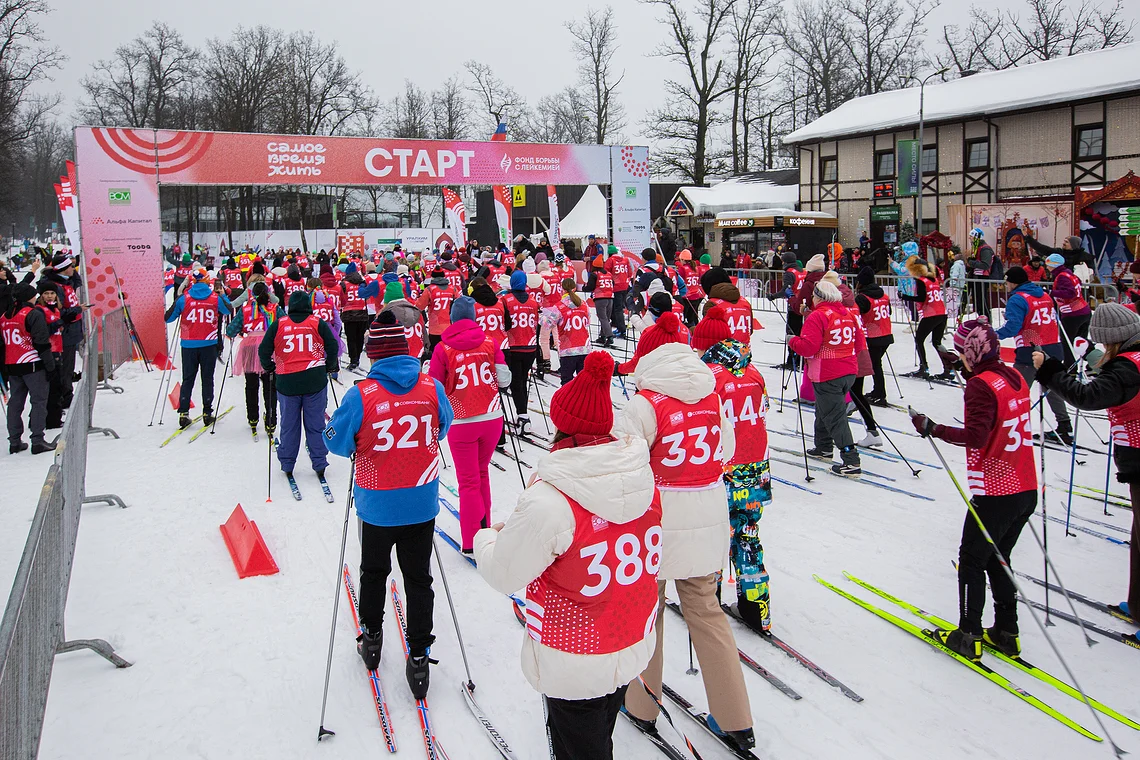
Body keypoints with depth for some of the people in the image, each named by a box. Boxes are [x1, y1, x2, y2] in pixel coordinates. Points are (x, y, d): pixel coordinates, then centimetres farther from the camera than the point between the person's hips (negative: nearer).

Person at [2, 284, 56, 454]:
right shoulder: (34, 314, -9)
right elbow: (42, 343, -13)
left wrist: (5, 371, 21)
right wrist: (50, 367, -10)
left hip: (11, 367, 7)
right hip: (33, 365, -7)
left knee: (15, 402, 13)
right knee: (39, 401, -3)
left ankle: (14, 441, 16)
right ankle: (37, 440, -7)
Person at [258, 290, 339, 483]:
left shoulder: (278, 324, 2)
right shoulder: (318, 323, -1)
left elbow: (264, 350, 4)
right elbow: (332, 347, -2)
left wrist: (269, 368, 21)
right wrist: (330, 368, 14)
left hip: (287, 382, 1)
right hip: (315, 380, -1)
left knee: (289, 425, 12)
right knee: (315, 424, 8)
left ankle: (287, 465, 19)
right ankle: (319, 464, 12)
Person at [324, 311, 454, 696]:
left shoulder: (361, 395, -18)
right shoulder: (433, 388, -9)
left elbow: (337, 442, -7)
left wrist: (347, 433, 14)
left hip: (378, 506, -1)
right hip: (423, 504, 2)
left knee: (373, 571, 23)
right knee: (418, 578, 13)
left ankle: (371, 636, 40)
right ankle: (419, 657, 17)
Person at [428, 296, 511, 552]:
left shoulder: (443, 349, -8)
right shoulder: (490, 343, -2)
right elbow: (504, 380, -1)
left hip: (461, 422, -3)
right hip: (492, 418, 3)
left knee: (468, 481, 6)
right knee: (482, 473, 20)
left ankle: (472, 541, 6)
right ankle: (484, 529, 30)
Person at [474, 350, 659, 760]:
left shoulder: (549, 501, -30)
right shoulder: (643, 476, -9)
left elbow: (504, 575, -16)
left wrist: (486, 538, 6)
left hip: (575, 665, -6)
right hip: (635, 648, 6)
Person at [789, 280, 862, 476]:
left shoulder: (817, 316, -16)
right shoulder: (848, 314, 10)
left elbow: (807, 347, -21)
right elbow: (857, 344, 17)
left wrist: (792, 341, -3)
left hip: (827, 376, -9)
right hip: (849, 372, 9)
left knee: (835, 416, -5)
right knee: (825, 409, 25)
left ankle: (851, 461, -9)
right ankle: (824, 448, 39)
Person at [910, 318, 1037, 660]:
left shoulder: (981, 385, -16)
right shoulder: (1015, 378, 7)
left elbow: (976, 436, -26)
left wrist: (933, 429, -21)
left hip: (995, 493, -8)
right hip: (1026, 490, 8)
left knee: (971, 561, 7)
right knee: (998, 559, 20)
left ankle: (969, 636, 14)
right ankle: (1006, 633, 26)